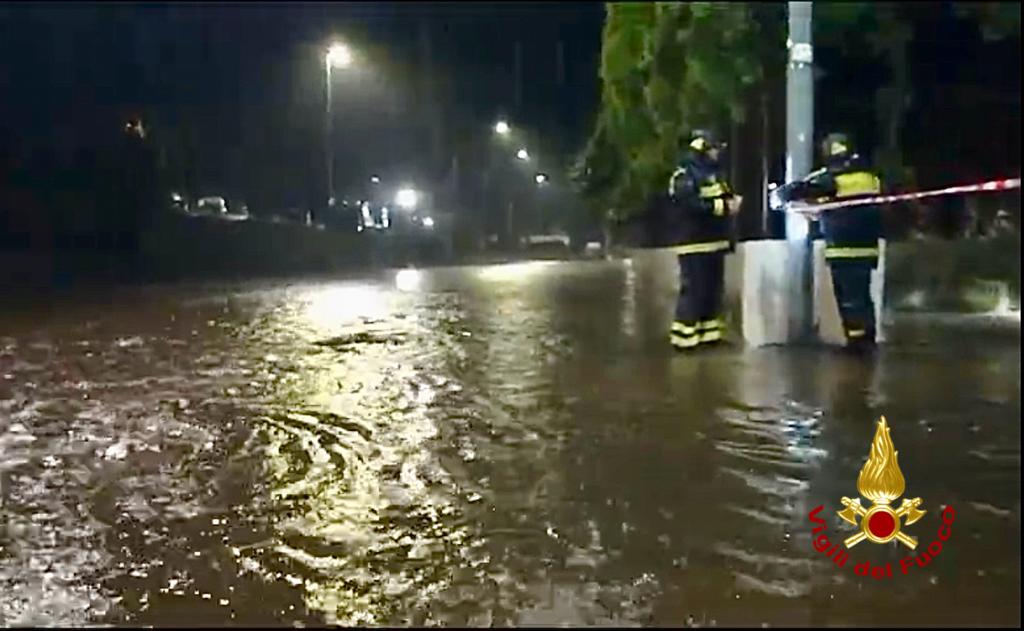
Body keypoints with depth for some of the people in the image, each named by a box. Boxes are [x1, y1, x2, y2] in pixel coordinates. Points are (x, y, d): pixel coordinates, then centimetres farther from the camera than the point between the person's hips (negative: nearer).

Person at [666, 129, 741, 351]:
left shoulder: (712, 171, 18)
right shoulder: (685, 174, -13)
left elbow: (719, 198, 24)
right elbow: (690, 206, -24)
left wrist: (731, 200, 1)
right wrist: (723, 207, -21)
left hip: (713, 241, 10)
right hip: (694, 242, -10)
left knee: (713, 288, 13)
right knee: (693, 290, -10)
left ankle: (709, 332, 21)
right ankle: (684, 336, -6)